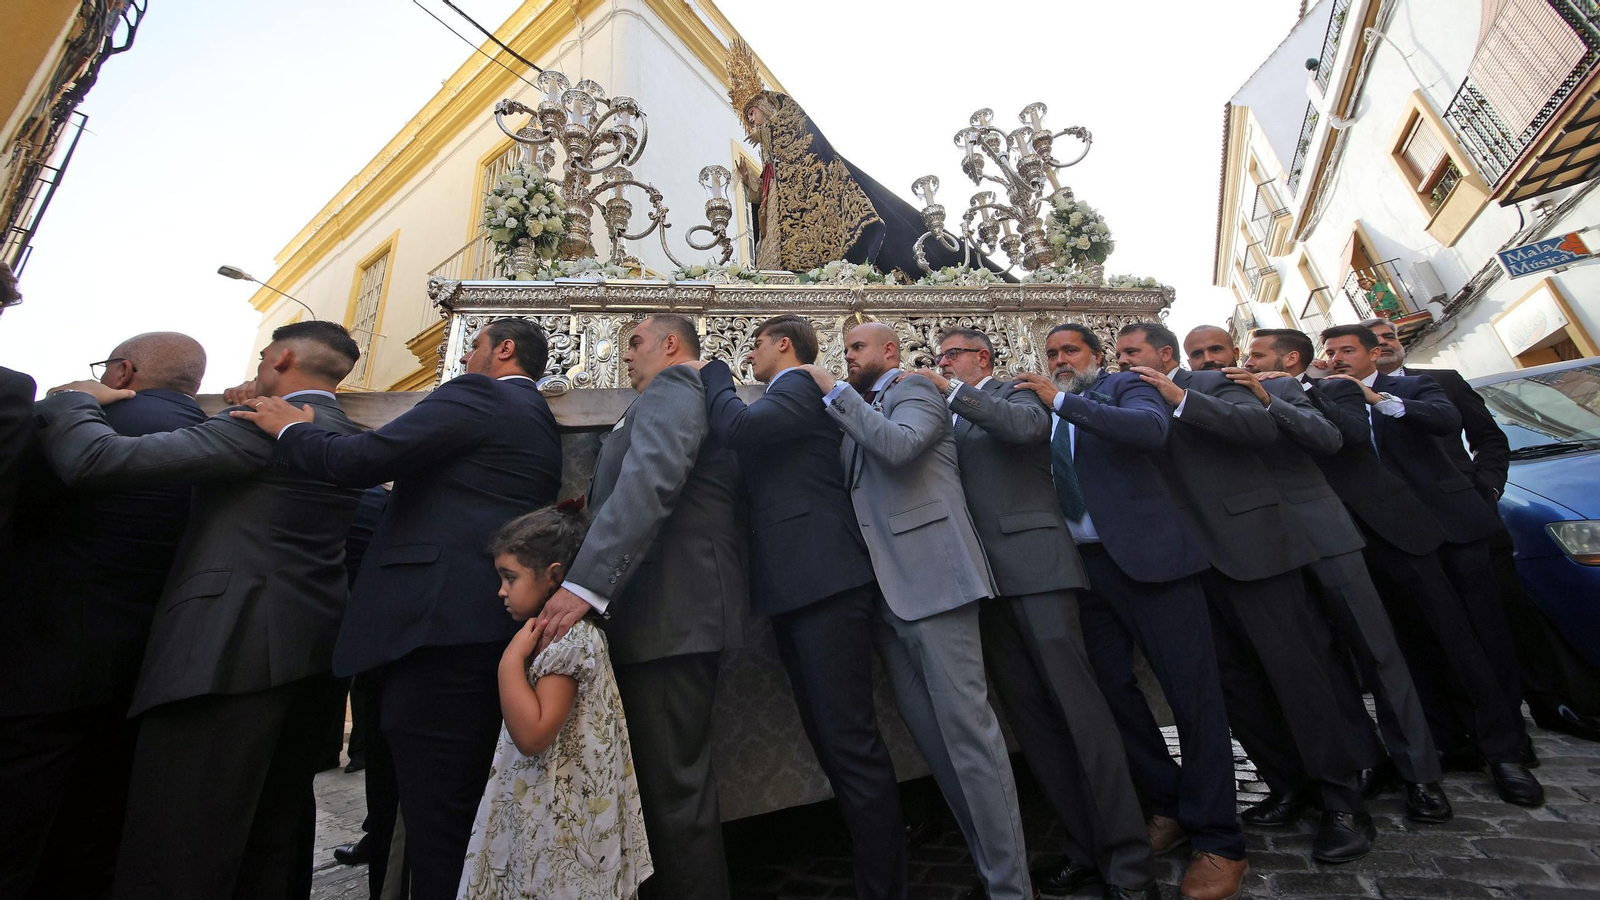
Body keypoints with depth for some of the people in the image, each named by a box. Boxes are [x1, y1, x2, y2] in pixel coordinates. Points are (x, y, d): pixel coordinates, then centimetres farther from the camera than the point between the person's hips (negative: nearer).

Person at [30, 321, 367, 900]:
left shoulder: (260, 426, -13)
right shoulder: (351, 440, 12)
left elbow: (92, 459, -16)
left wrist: (74, 398, 5)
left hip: (230, 651, -8)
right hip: (307, 649, 8)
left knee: (173, 853, 2)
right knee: (276, 828, 19)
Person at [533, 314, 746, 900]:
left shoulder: (671, 391, -7)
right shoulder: (687, 397, 25)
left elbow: (647, 486, -23)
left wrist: (585, 584, -28)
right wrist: (591, 503, 18)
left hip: (670, 615, -10)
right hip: (678, 614, 10)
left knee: (672, 785, -1)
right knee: (673, 779, 17)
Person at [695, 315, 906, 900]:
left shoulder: (800, 388, -4)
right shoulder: (791, 398, 25)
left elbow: (735, 427, -21)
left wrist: (713, 373, -3)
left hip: (825, 586, -10)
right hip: (796, 590, 10)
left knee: (850, 741, -5)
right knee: (831, 742, 13)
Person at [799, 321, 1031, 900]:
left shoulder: (916, 391, 3)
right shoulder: (858, 414, 24)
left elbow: (898, 445, -19)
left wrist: (833, 391, -9)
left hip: (932, 579, -8)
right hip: (886, 592, 8)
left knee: (967, 729, -6)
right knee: (932, 737, 11)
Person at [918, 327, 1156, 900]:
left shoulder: (1012, 394, 8)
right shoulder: (946, 417, 23)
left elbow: (1028, 426, -15)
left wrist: (952, 391, -12)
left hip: (1034, 565, -5)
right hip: (982, 580, 6)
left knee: (1077, 707, -6)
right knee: (1029, 718, 6)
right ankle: (1086, 849, 18)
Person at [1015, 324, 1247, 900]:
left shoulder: (1125, 387, 3)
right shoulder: (1046, 413, 17)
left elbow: (1152, 429, -19)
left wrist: (1062, 400, -20)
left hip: (1146, 555, -5)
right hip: (1084, 567, 5)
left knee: (1192, 691, 0)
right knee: (1111, 689, 11)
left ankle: (1218, 841, 15)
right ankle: (1168, 806, 31)